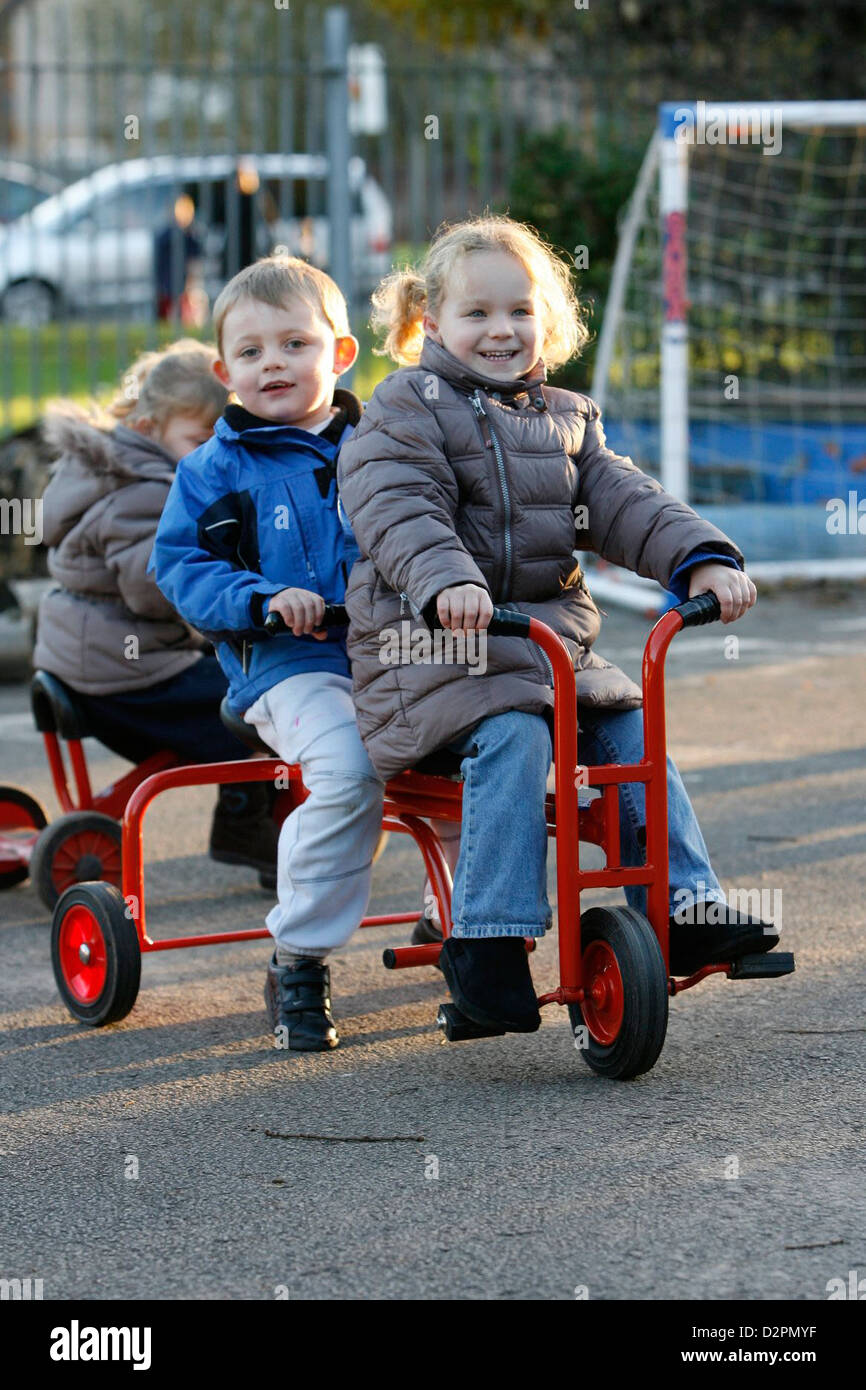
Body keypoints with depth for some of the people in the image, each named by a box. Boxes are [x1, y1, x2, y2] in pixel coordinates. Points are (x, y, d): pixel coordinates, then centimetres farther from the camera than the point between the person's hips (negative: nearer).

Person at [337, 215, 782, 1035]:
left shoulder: (563, 419, 18)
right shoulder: (405, 410, -1)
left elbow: (621, 501, 8)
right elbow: (398, 514, -17)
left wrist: (701, 559, -10)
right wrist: (447, 582, -37)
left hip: (552, 633, 7)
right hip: (429, 639, -6)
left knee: (631, 730, -9)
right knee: (512, 735, -30)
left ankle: (683, 907, -3)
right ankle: (487, 939, -29)